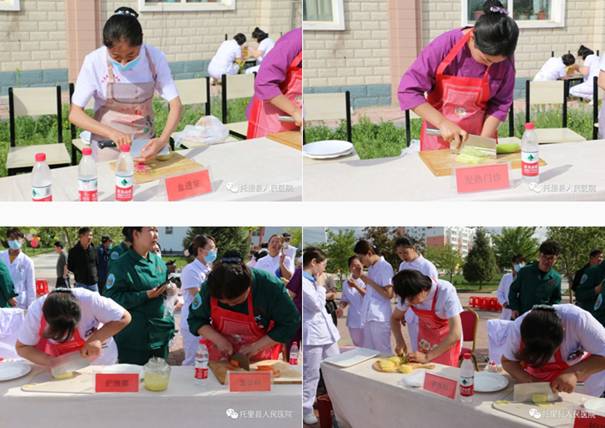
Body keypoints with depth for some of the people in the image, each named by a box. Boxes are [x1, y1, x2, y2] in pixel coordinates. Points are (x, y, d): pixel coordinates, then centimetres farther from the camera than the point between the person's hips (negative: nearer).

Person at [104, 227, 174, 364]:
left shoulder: (158, 261, 8)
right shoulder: (121, 265, -12)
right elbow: (112, 298, -18)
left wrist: (170, 289, -3)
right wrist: (145, 295, -23)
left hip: (160, 333, 6)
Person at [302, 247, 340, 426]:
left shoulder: (312, 281, 13)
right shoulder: (302, 283, -15)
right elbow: (317, 305, -17)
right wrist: (320, 285, -9)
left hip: (327, 330, 9)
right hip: (312, 333, -9)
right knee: (311, 375, -1)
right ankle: (306, 409, 9)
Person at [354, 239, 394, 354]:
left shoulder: (385, 267, -8)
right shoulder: (371, 268, 17)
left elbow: (389, 294, -14)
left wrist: (369, 281, -10)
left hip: (380, 319, -8)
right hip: (368, 318, 8)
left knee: (383, 354, -2)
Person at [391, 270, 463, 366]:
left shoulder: (446, 292, -34)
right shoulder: (409, 294, -20)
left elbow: (456, 334, -37)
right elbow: (395, 318, -3)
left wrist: (427, 357, -39)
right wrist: (399, 341, -21)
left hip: (448, 339, -4)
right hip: (425, 333, 4)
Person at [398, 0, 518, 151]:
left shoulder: (504, 59, -14)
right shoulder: (445, 46, -21)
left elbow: (500, 103, -5)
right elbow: (408, 90, -21)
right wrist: (443, 123, -26)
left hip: (480, 136, 2)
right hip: (439, 136, -1)